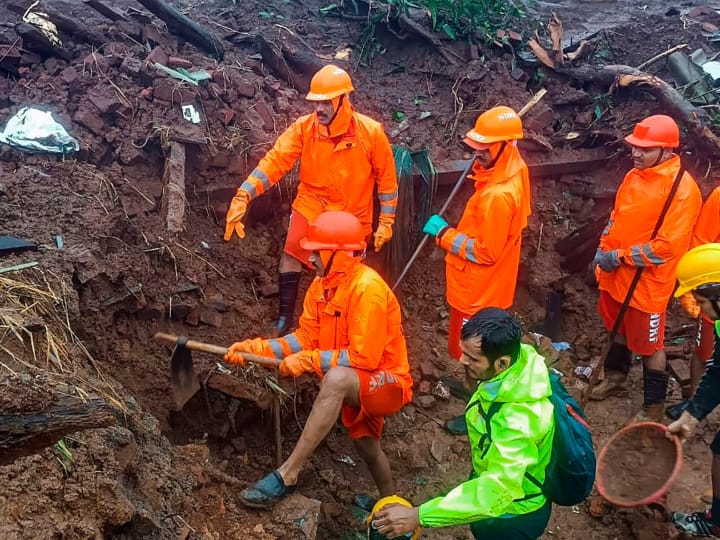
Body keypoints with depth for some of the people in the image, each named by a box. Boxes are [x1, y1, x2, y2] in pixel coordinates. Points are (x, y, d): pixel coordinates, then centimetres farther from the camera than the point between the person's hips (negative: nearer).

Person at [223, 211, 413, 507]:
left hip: (388, 382, -9)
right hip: (356, 384, 9)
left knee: (336, 378, -37)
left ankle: (287, 474, -32)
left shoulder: (367, 287, -27)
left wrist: (309, 361, -26)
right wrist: (258, 347, -14)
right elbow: (306, 336, -2)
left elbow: (364, 358, -28)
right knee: (366, 445, 24)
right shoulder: (322, 284, -2)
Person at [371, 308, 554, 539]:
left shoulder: (519, 419, -42)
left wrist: (419, 515, -44)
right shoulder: (520, 355, -20)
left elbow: (496, 491, -45)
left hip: (514, 514, -7)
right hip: (498, 473, 7)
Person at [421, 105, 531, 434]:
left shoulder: (498, 195, -35)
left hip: (479, 287, -10)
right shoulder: (513, 170, -3)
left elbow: (485, 252, -27)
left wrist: (444, 234, -21)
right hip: (486, 283, 10)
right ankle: (477, 388, 49)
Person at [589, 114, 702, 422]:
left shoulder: (682, 188, -21)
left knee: (649, 345, 7)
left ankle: (654, 407, 24)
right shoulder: (634, 175, 3)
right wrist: (604, 251, 0)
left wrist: (619, 257, -20)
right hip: (617, 276, 7)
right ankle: (615, 376, 48)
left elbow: (668, 247, -25)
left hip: (648, 282, -7)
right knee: (619, 330, 25)